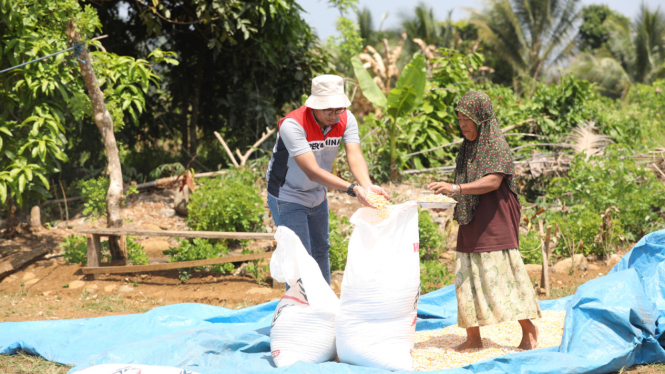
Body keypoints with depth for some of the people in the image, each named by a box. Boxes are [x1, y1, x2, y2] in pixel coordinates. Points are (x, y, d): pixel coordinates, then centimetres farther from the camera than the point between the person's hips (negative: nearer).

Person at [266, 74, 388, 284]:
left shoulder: (346, 120, -14)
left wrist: (367, 186, -47)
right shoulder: (292, 125, -32)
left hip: (317, 196, 7)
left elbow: (355, 156, -26)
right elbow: (313, 172, -39)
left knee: (321, 251, 18)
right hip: (288, 198, -6)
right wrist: (352, 189, -49)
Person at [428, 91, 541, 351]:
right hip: (471, 223, 8)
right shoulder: (468, 147, 15)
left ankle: (528, 329, 6)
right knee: (467, 276, 4)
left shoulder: (496, 144, -9)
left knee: (499, 273, -8)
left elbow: (492, 181, -20)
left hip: (494, 222, -8)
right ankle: (473, 337, 7)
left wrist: (455, 188, -27)